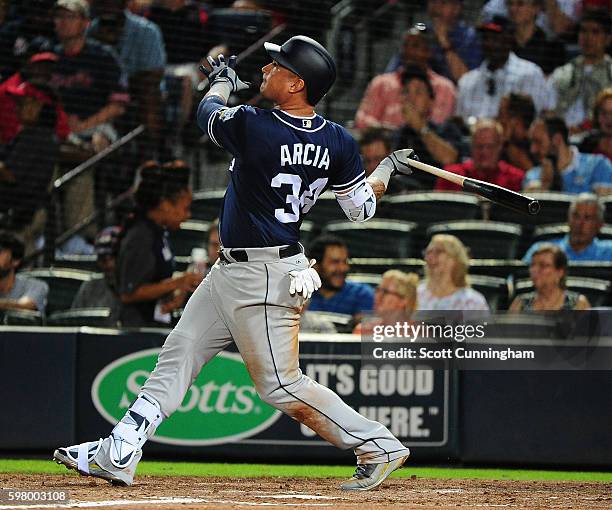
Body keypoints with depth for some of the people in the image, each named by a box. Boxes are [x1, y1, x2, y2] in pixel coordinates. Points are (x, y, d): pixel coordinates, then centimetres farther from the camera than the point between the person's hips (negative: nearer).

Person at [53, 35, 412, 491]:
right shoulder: (338, 143, -3)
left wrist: (222, 82, 23)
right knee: (178, 356, 11)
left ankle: (380, 447, 1)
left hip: (263, 280, -9)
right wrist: (389, 167, 25)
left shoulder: (253, 127, -22)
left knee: (281, 385, -4)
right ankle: (116, 457, 14)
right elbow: (362, 208, 6)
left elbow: (209, 113, 0)